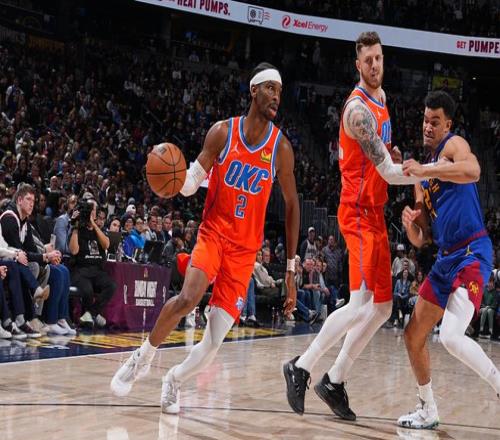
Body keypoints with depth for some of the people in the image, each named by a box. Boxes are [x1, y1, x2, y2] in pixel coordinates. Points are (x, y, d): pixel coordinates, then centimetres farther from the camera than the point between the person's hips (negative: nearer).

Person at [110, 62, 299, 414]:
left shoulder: (281, 147, -4)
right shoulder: (223, 132, -5)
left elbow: (292, 205, 4)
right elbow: (192, 182, 0)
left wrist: (291, 269, 2)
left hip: (246, 248, 1)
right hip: (213, 232, -1)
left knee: (215, 342, -6)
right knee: (188, 297, -29)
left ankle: (175, 380, 24)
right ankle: (143, 357, -2)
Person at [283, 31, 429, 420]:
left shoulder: (381, 97, 14)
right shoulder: (359, 108, -17)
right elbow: (389, 172, -19)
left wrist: (394, 154, 11)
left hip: (375, 212, 10)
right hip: (359, 211, -10)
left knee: (382, 307, 10)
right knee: (361, 304, -17)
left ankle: (335, 382, 15)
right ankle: (301, 368, -6)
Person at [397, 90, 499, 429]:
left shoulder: (454, 145, -5)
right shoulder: (423, 176, 18)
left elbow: (473, 171, -32)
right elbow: (422, 240, 17)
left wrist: (423, 170, -27)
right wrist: (411, 226, -5)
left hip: (472, 254, -9)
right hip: (445, 259, 9)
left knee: (451, 337, -24)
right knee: (414, 336, 11)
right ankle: (428, 411, 25)